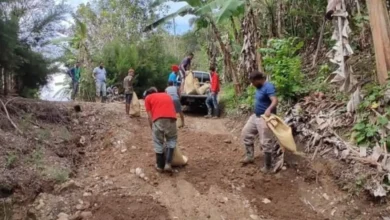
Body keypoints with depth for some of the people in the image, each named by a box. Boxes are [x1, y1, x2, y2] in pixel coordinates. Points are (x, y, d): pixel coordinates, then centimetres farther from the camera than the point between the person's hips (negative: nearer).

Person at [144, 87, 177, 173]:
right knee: (172, 139, 21)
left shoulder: (148, 98, 20)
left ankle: (160, 166, 25)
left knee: (158, 142, 14)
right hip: (171, 118, 3)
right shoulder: (167, 95, 32)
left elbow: (150, 117, 12)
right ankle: (168, 163, 10)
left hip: (158, 119, -2)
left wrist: (152, 129, 23)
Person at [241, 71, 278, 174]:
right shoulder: (259, 87, 8)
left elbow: (275, 101, -33)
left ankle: (267, 166, 8)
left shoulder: (268, 87, -21)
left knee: (265, 143, -4)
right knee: (246, 132, 17)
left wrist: (269, 110, -51)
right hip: (256, 116, 10)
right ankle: (249, 157, 27)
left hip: (265, 118, -10)